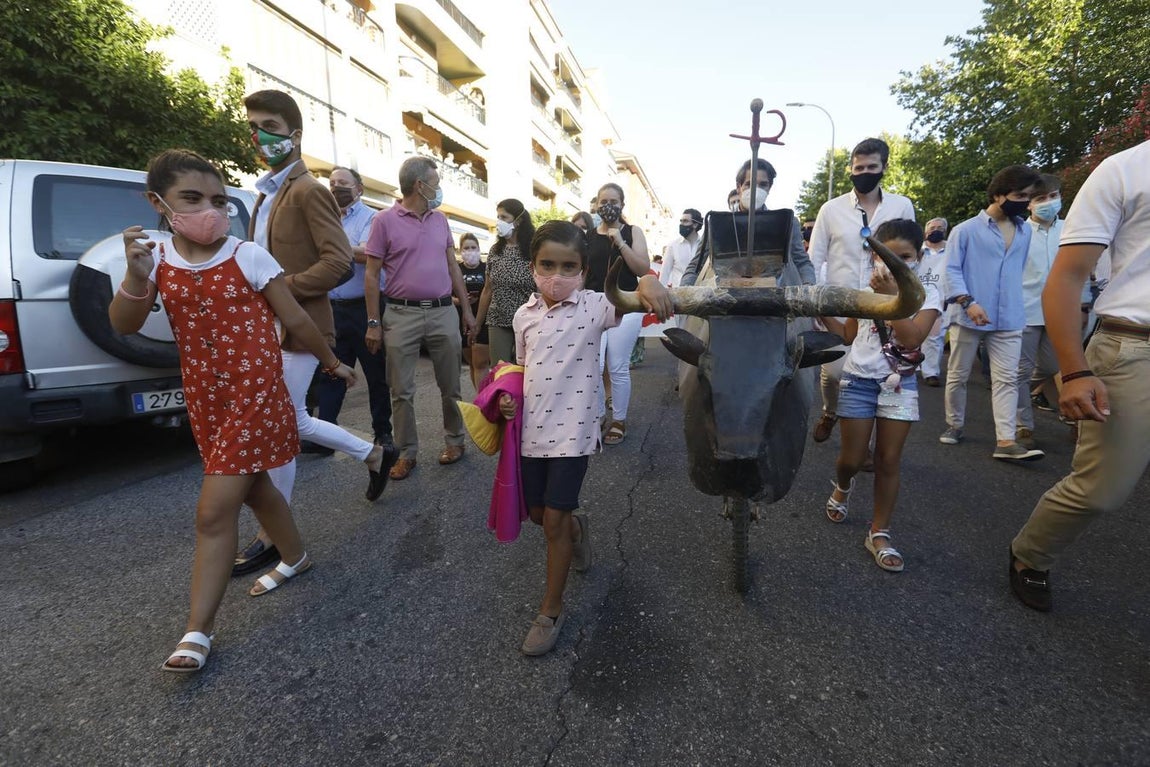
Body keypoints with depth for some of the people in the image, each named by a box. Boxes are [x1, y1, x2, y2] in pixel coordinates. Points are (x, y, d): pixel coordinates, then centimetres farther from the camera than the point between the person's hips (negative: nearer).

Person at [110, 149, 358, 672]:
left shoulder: (249, 256, -10)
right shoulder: (158, 257, 3)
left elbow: (296, 320, -3)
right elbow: (123, 327, -4)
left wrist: (332, 363, 6)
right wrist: (135, 277, -20)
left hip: (256, 392, -6)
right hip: (204, 397, 6)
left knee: (214, 510, -6)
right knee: (251, 485, 21)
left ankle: (197, 632, 9)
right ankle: (295, 558, 44)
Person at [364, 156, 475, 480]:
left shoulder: (440, 220, 12)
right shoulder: (384, 220, -2)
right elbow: (371, 275, -2)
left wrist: (466, 309, 10)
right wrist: (373, 323, -6)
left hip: (443, 312, 3)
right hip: (402, 314, -3)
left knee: (451, 385, 9)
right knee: (401, 391, 4)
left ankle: (455, 440, 26)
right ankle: (407, 452, 17)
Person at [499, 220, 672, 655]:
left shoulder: (594, 307, -10)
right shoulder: (524, 314, 2)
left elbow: (631, 302, -26)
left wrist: (648, 282, -48)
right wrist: (508, 395, -4)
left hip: (572, 431, -4)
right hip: (532, 428, 5)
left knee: (554, 519, 0)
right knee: (538, 513, 17)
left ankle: (551, 610, 21)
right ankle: (576, 528, 52)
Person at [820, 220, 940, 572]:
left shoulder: (927, 292, -3)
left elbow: (912, 339, -18)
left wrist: (891, 295, -20)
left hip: (899, 384, -1)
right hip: (858, 381, 1)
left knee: (888, 461, 3)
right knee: (852, 458, 4)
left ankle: (879, 534, 15)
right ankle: (842, 487, 41)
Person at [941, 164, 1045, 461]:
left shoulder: (1025, 231, 14)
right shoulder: (966, 230, -3)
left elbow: (1020, 270, 20)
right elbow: (952, 269, -9)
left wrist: (1016, 305, 17)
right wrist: (968, 301, -20)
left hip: (1009, 320, 4)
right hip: (970, 318, -4)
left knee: (1007, 379, -2)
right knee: (957, 376, 7)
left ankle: (1006, 441, -2)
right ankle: (954, 425, 24)